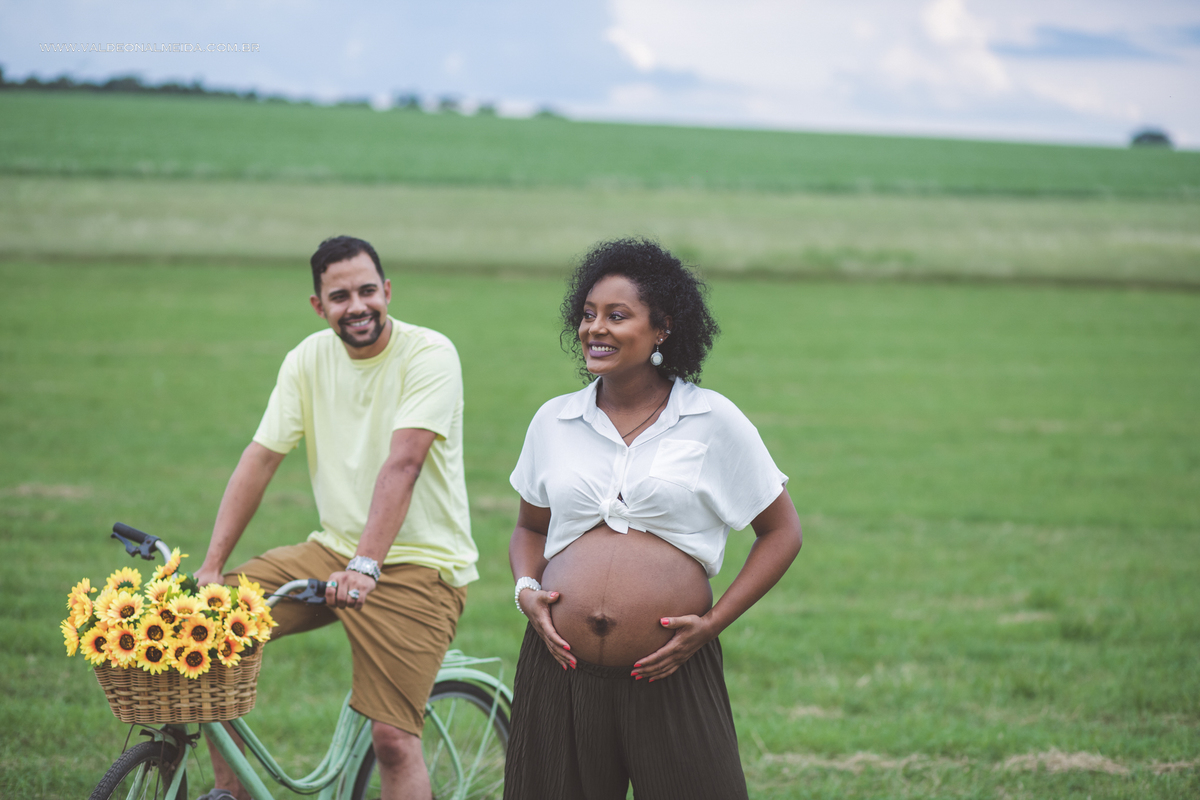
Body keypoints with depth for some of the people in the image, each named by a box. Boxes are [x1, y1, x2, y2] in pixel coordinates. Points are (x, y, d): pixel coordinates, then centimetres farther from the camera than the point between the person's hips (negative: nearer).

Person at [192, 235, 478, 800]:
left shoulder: (429, 355, -14)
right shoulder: (310, 359, 3)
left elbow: (402, 465, -26)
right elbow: (259, 460, 0)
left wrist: (366, 565, -36)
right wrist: (211, 568, -7)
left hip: (418, 565, -6)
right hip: (333, 549, 6)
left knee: (393, 738, -16)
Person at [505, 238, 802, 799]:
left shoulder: (713, 421, 1)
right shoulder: (553, 422, 10)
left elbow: (781, 531, 7)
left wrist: (714, 622, -3)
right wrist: (526, 590, 3)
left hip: (671, 677, -3)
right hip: (562, 672, 3)